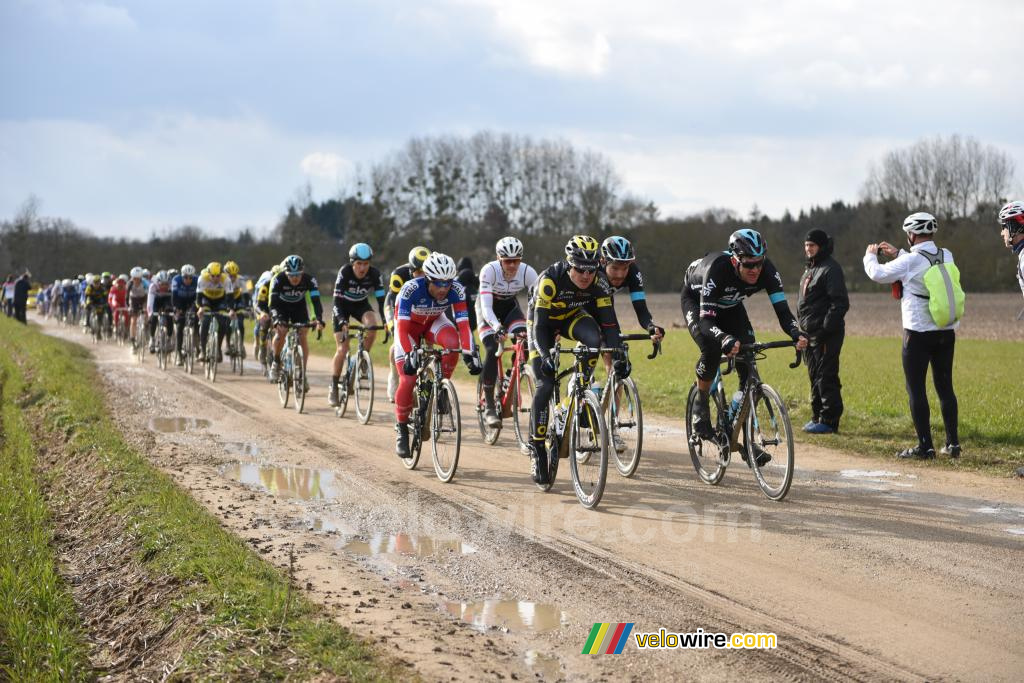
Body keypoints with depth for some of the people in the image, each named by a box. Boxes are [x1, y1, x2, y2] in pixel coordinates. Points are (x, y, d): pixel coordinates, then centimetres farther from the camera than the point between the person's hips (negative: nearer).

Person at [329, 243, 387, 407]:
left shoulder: (375, 274, -24)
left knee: (372, 325, -31)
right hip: (343, 306, -2)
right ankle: (333, 388, 4)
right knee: (342, 350, -10)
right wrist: (342, 322, -46)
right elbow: (337, 301, -31)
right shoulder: (344, 272, -29)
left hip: (361, 305, 2)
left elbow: (381, 300, -22)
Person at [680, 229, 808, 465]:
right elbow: (706, 320, -44)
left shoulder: (767, 271, -31)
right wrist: (725, 340, -63)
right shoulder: (717, 269, -41)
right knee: (712, 349, -33)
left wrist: (797, 334, -54)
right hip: (696, 300, -4)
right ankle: (701, 403, -4)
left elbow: (782, 310, -33)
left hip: (730, 306, 4)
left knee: (749, 367, -11)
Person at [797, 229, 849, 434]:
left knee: (826, 377, -8)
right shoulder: (810, 269, 19)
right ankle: (818, 417, 20)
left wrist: (825, 328, -21)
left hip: (826, 335, -10)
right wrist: (803, 328, 19)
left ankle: (829, 421, -5)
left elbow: (840, 303, -18)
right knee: (815, 376, 13)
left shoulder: (831, 269, -12)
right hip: (811, 333, 10)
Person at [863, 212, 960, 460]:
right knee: (945, 387, 12)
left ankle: (925, 446, -1)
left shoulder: (909, 261, -14)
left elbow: (878, 274, -2)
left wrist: (870, 256, 18)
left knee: (916, 390, 1)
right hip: (946, 333, 6)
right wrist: (898, 253, 29)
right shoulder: (947, 256, 4)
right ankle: (952, 443, 13)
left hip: (918, 334, -6)